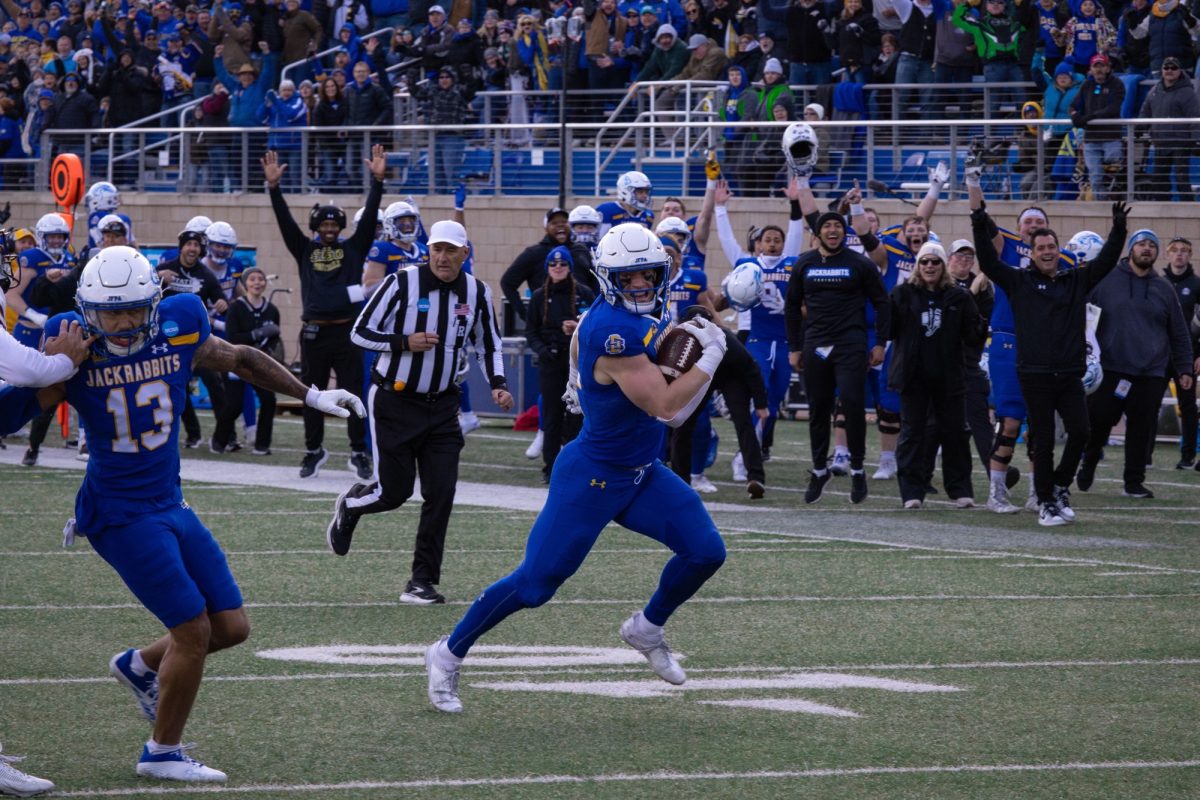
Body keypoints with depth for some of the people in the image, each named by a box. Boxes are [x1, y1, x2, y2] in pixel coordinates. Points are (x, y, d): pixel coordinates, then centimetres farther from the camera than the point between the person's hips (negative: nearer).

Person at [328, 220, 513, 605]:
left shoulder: (477, 293, 1)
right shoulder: (402, 283, -13)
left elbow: (490, 344, 15)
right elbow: (360, 332, -9)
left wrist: (497, 384, 0)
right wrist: (404, 343, -24)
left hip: (442, 406, 4)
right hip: (396, 401, -4)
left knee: (441, 493, -5)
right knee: (394, 491, -1)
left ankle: (422, 581, 4)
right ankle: (349, 505, 35)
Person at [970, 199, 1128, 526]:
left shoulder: (1076, 280, 12)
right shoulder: (1019, 282, 5)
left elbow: (1106, 261, 7)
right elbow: (988, 262, -2)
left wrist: (1118, 230, -6)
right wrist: (980, 227, -12)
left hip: (1070, 374, 2)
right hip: (1035, 376, -2)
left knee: (1079, 431, -8)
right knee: (1042, 441, 1)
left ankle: (1060, 485, 15)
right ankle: (1046, 502, 10)